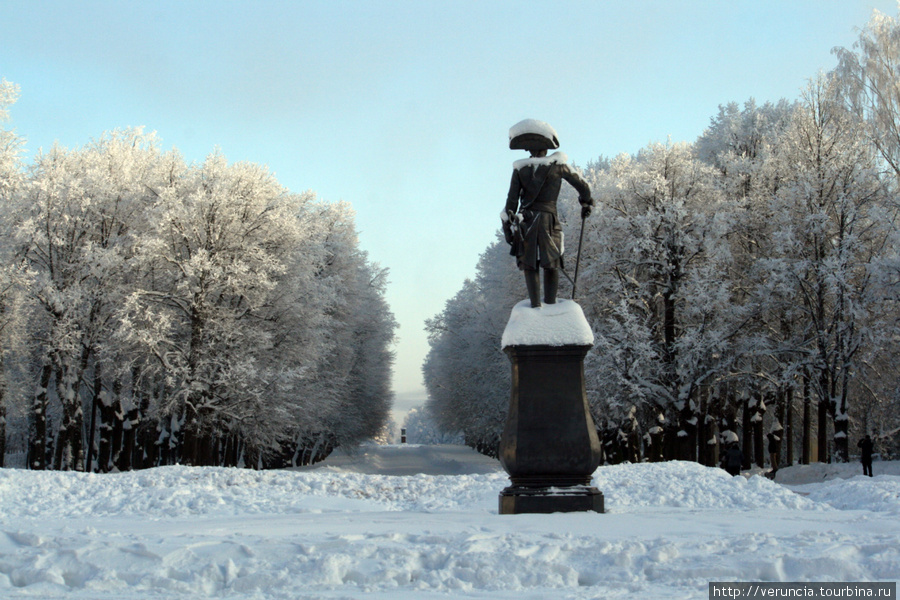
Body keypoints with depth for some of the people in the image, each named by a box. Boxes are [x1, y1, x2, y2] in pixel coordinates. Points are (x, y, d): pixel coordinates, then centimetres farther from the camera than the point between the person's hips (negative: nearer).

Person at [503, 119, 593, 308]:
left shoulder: (520, 168, 3)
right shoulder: (557, 165, 0)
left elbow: (512, 200, 0)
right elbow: (583, 187, 9)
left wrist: (508, 225, 7)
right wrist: (586, 203, 28)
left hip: (524, 220, 1)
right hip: (548, 219, -1)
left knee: (529, 265, 7)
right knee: (552, 264, 11)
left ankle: (535, 305, -1)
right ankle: (551, 304, 9)